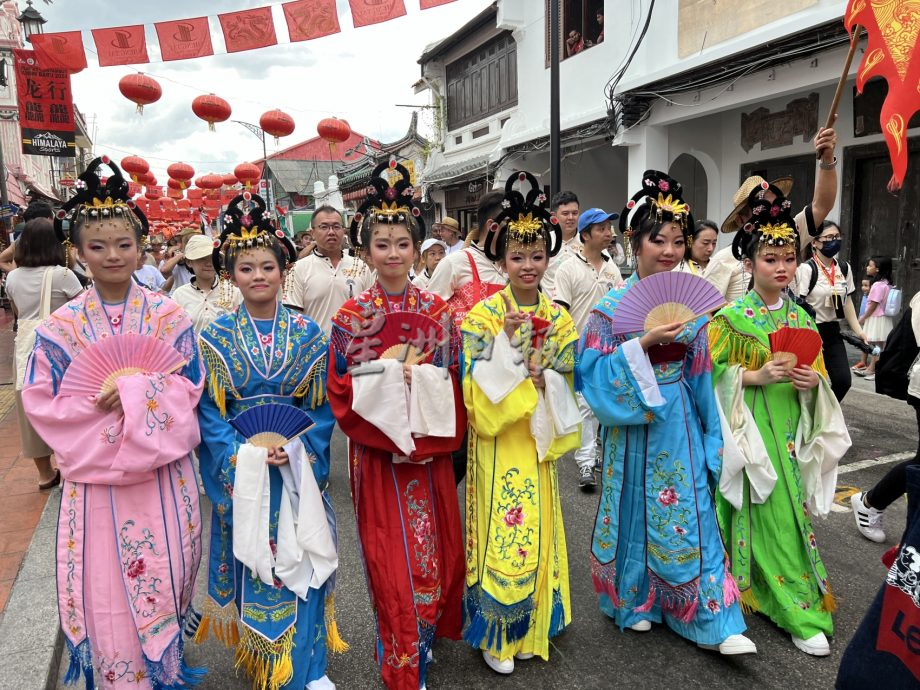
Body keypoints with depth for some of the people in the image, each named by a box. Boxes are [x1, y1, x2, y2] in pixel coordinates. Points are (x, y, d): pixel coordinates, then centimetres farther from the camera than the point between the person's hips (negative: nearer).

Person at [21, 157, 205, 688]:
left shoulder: (169, 316, -2)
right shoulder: (61, 326, 0)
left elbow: (190, 387, -4)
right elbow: (42, 402, -1)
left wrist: (135, 391, -18)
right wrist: (97, 404, -15)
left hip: (162, 474, 0)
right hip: (95, 477, 1)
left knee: (164, 575, 10)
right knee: (107, 591, 7)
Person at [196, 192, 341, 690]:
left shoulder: (307, 334, 0)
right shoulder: (216, 338, -1)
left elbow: (323, 406, 1)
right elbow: (209, 413, -2)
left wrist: (296, 449, -13)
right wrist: (247, 454, -15)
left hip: (299, 467, 1)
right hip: (240, 470, 0)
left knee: (299, 562, 6)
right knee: (251, 568, 10)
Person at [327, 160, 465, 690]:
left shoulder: (436, 309, 2)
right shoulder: (352, 315, -4)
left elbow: (452, 382, 2)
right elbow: (343, 392, -6)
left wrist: (441, 434, -12)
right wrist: (390, 377, -19)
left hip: (431, 449, 3)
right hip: (378, 451, -2)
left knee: (437, 546, 14)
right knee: (392, 556, 6)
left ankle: (429, 632, 41)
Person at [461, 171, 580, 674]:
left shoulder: (559, 317, 3)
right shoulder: (483, 315, -9)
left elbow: (566, 382, 6)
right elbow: (476, 387, -14)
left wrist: (541, 379, -14)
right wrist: (507, 341, -23)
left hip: (537, 438, 4)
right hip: (496, 438, -4)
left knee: (539, 529, 14)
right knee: (502, 531, 2)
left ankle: (532, 625, 34)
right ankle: (496, 633, 22)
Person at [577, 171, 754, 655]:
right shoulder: (615, 304, -10)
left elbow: (700, 371, 8)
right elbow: (596, 372, -15)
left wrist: (709, 432, 8)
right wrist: (645, 342, -25)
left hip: (679, 422, 3)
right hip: (631, 424, -3)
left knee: (689, 514, 6)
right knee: (635, 510, 11)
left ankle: (712, 621, 17)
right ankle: (634, 600, 32)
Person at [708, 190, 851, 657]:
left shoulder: (801, 318, 8)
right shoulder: (731, 318, -7)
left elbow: (818, 377, 14)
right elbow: (710, 374, -10)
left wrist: (813, 382, -7)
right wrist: (756, 376, -20)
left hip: (790, 431, 5)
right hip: (748, 430, -5)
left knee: (790, 510, 6)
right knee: (765, 511, -3)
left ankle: (777, 592, 24)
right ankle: (801, 612, 11)